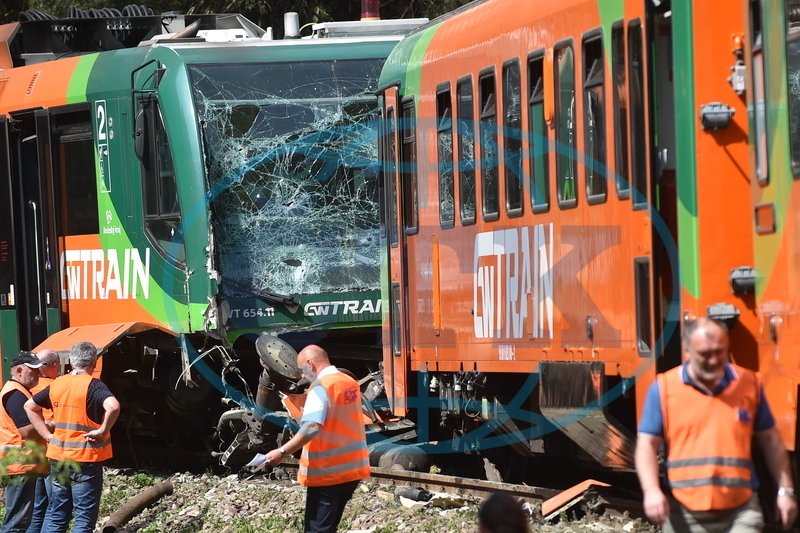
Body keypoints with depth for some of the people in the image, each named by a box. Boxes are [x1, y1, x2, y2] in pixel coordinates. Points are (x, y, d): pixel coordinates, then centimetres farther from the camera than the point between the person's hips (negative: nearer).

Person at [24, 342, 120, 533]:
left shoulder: (57, 384, 6)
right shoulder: (93, 385, -13)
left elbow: (30, 407, 17)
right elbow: (113, 406, -31)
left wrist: (48, 435, 11)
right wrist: (103, 431, -18)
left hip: (58, 457, 6)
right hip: (86, 460, -6)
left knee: (56, 514, 15)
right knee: (84, 517, 2)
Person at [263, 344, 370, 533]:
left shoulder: (321, 386, -15)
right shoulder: (351, 383, 9)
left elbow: (311, 428, -27)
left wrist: (282, 452, -25)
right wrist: (308, 410, 24)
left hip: (327, 472, -8)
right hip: (352, 467, 8)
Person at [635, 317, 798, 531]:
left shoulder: (748, 384, 5)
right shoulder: (664, 389, -1)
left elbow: (770, 440, 13)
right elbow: (647, 445, -2)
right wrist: (651, 491, -18)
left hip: (740, 512, 0)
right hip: (685, 514, 0)